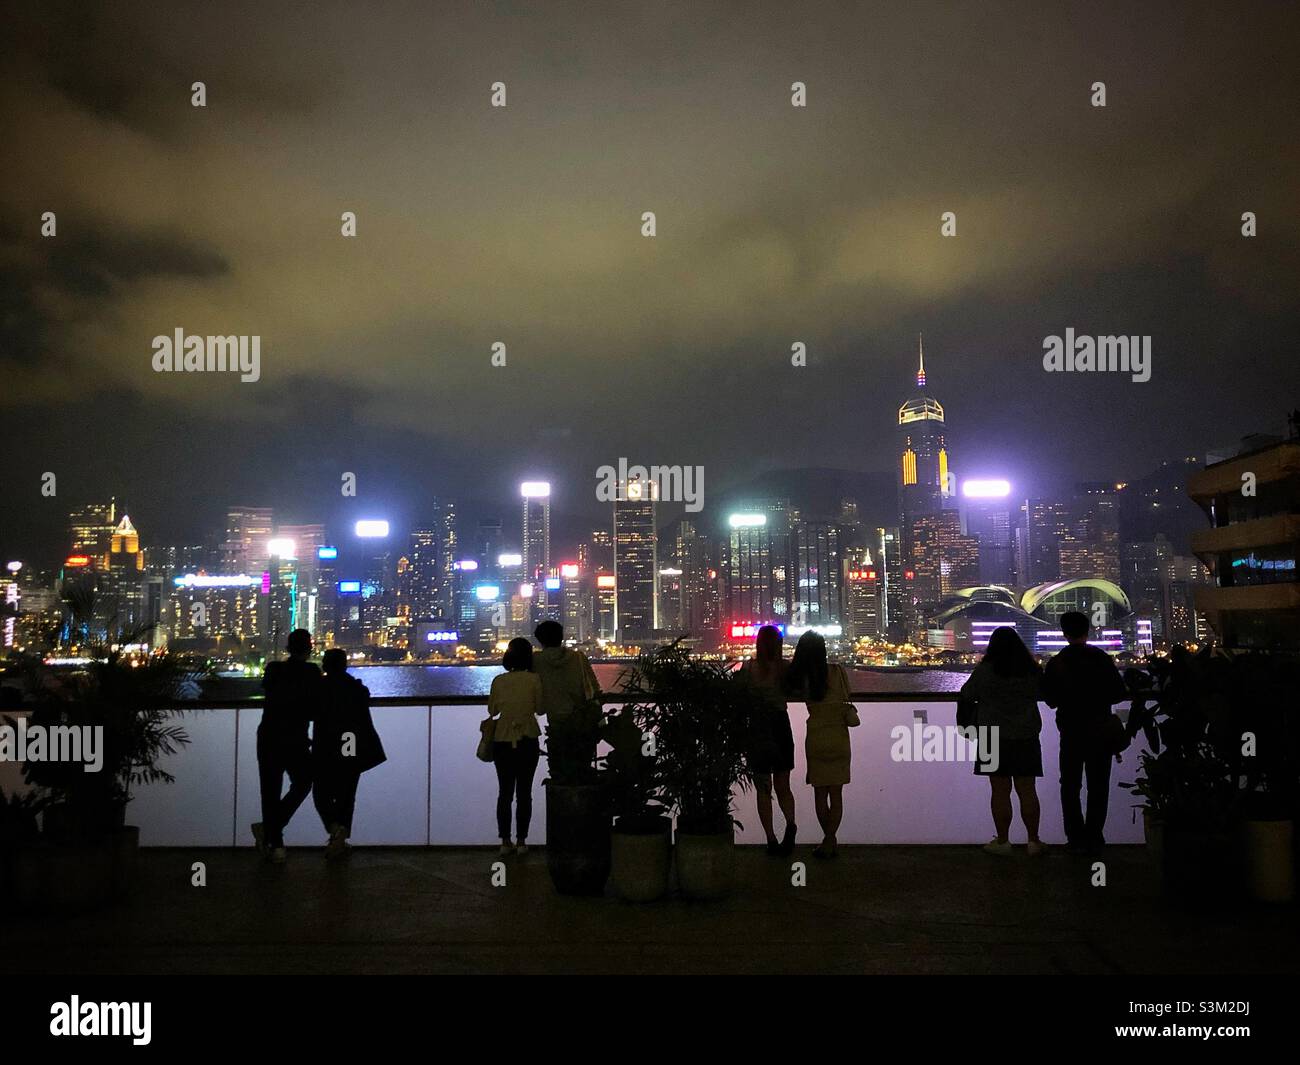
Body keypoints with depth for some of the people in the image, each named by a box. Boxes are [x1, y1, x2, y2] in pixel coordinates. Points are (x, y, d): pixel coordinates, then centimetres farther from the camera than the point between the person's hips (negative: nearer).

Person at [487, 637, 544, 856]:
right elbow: (540, 709, -1)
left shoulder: (498, 681, -1)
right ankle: (521, 841, 7)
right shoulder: (534, 679, -8)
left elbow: (492, 710, 8)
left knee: (504, 792, 10)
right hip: (527, 741, -2)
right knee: (524, 792, 6)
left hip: (502, 741, 2)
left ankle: (505, 842, 10)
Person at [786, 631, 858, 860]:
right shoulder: (838, 672, -9)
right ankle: (829, 841, 5)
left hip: (816, 740, 0)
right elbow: (846, 698, 3)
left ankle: (830, 840, 18)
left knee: (820, 793, 12)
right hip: (839, 737, 0)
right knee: (836, 794, 8)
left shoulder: (801, 679, -10)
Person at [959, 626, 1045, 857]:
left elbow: (967, 695, -2)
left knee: (1000, 791, 3)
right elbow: (1039, 693, 15)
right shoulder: (1033, 671, 0)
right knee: (1027, 790, 9)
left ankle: (1003, 841, 10)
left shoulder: (984, 670, -11)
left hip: (994, 738, -3)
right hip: (1026, 737, 3)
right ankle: (1034, 841, 13)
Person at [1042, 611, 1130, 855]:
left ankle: (1076, 839, 8)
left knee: (1070, 785, 10)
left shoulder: (1055, 663, -5)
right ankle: (1093, 838, 7)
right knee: (1098, 786, 9)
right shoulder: (1102, 659, -9)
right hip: (1100, 731, -1)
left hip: (1070, 732, 1)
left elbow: (1050, 700, 2)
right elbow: (1119, 693, -4)